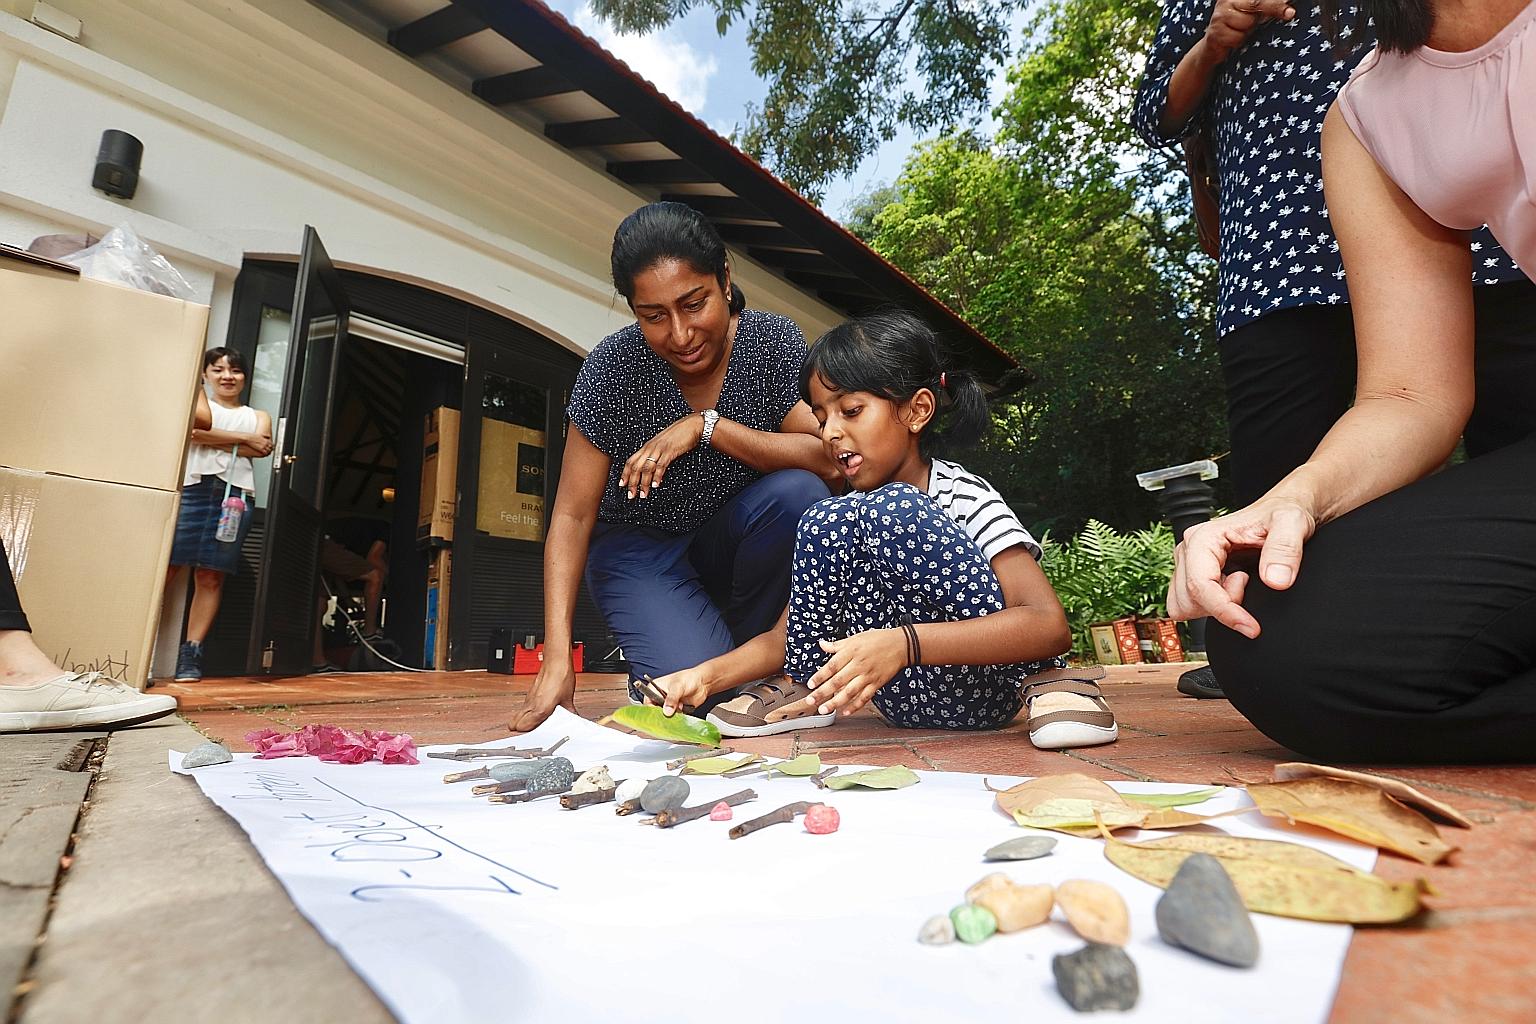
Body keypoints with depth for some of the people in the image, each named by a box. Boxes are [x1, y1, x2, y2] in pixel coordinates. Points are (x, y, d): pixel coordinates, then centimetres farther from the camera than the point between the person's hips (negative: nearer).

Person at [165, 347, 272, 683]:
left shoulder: (257, 416, 24)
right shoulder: (196, 400, 21)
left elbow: (263, 448, 3)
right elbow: (199, 425, -3)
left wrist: (211, 439, 3)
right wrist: (244, 439, 0)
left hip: (236, 494, 1)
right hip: (191, 487, -1)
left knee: (210, 576, -2)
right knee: (165, 568, -8)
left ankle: (190, 654, -1)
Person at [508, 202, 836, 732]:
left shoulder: (774, 341, -15)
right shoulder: (612, 367, -18)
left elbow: (829, 459, -24)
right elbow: (573, 516, -17)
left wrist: (706, 426, -33)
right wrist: (557, 659, -25)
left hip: (730, 539, 2)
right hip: (639, 548, -2)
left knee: (797, 494, -29)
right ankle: (652, 651, 13)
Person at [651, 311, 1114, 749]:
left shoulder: (965, 496, -13)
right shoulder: (848, 516, 6)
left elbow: (1051, 626, -26)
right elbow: (786, 636, 5)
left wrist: (901, 642, -39)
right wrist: (707, 676, -13)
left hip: (985, 687, -5)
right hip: (911, 702, 6)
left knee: (890, 512, -26)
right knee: (824, 525, -14)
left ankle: (1042, 679, -16)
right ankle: (805, 689, 0)